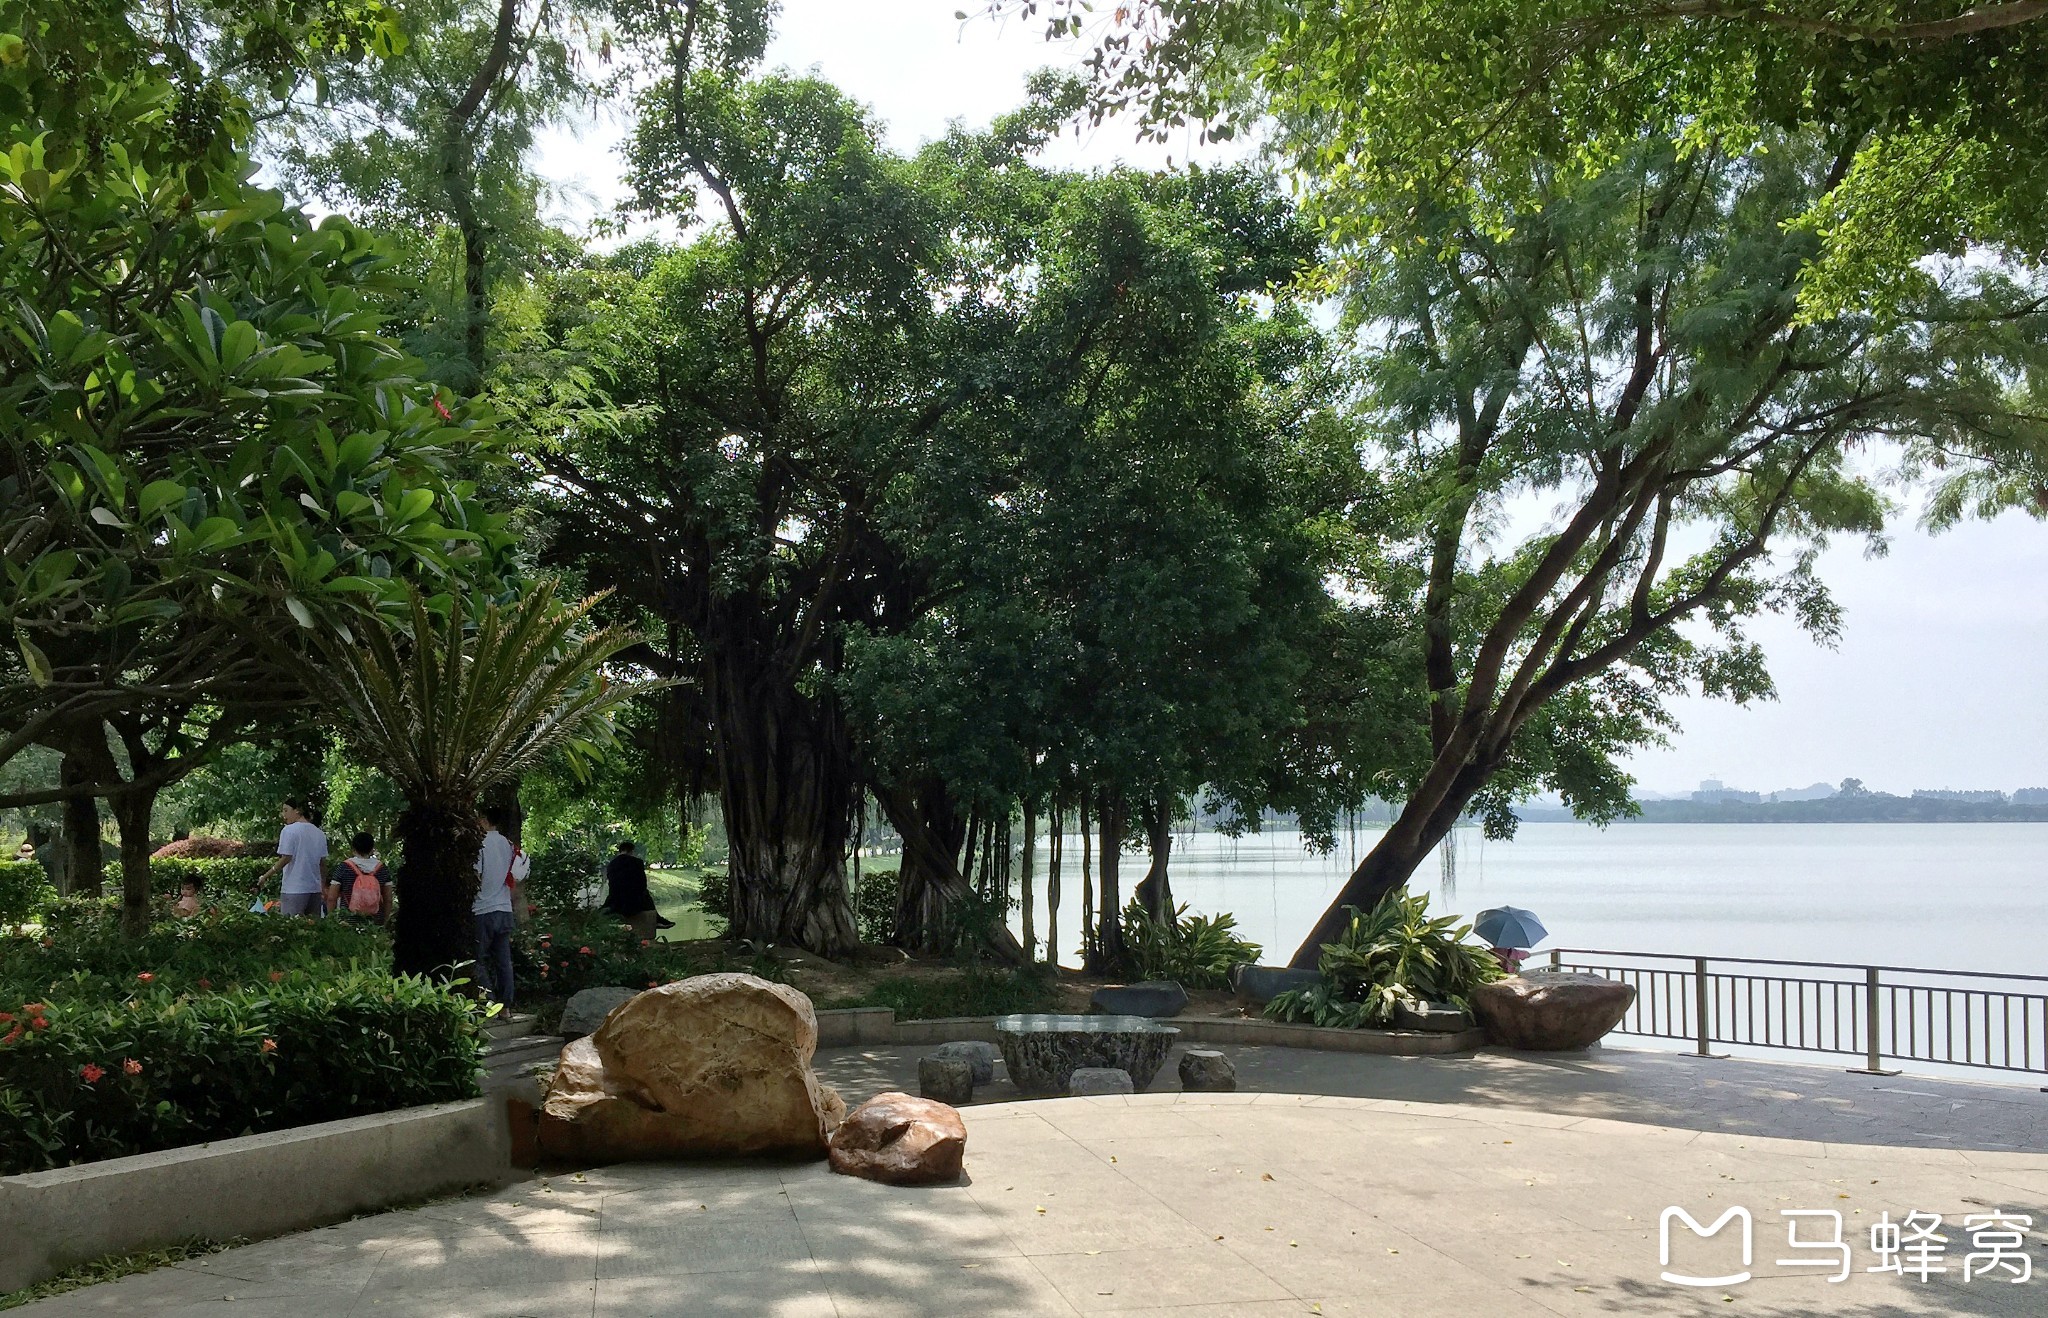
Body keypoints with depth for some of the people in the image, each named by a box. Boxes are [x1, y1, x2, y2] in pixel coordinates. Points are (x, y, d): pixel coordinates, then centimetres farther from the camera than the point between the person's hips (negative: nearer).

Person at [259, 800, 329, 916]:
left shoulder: (289, 830, -8)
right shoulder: (319, 833, 12)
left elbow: (286, 858, -13)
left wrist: (266, 875, -4)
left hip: (294, 889, -6)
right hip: (315, 888, 6)